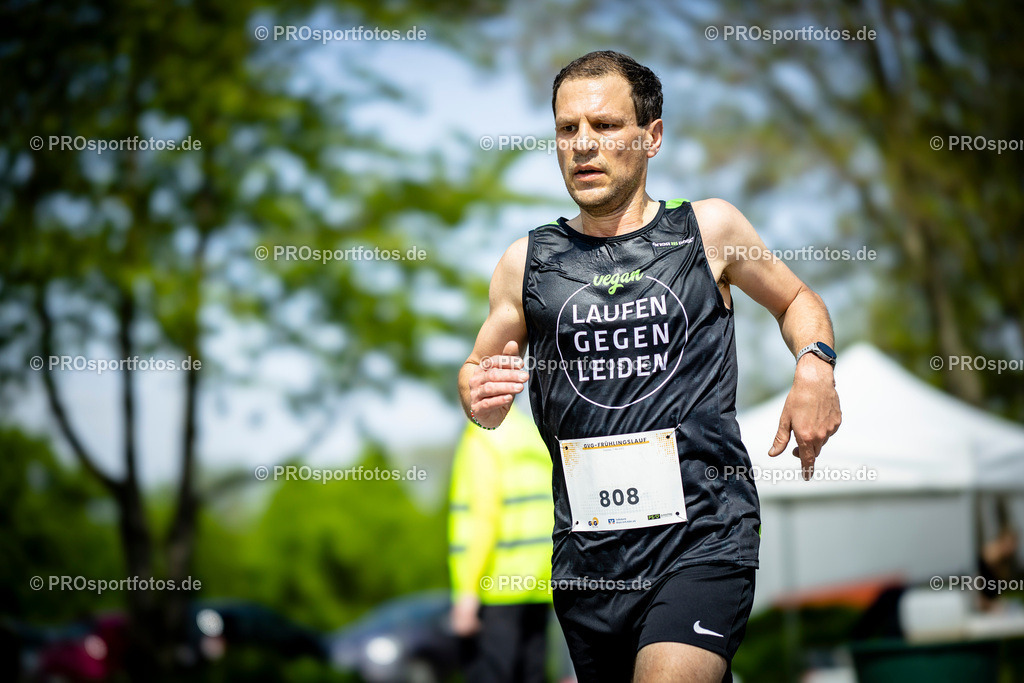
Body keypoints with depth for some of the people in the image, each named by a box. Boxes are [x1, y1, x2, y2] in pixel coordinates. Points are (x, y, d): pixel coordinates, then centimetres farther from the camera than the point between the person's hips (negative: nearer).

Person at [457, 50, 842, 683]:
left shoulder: (710, 229, 5)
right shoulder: (528, 262, 8)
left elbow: (796, 300, 21)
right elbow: (478, 369, 20)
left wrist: (815, 365, 1)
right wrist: (483, 398, -4)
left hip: (703, 535, -3)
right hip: (587, 553, 3)